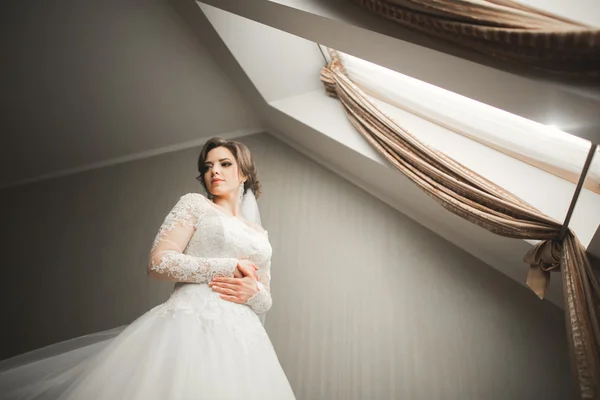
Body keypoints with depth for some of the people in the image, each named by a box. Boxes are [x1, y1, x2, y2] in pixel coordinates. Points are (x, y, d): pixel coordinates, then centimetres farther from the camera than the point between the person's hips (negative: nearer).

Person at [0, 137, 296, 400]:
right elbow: (159, 262, -6)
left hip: (241, 339, 5)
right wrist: (230, 267, -8)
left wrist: (254, 292, -7)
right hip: (189, 328, -4)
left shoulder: (259, 235, 19)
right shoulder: (195, 204, 7)